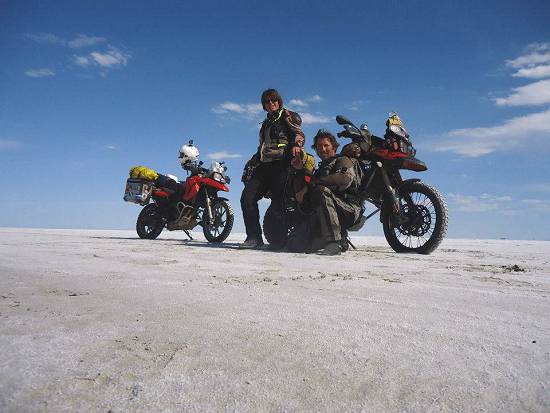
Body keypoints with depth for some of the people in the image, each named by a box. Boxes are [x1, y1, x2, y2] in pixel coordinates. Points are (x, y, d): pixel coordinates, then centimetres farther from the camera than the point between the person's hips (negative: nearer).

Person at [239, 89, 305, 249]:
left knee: (278, 199, -17)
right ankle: (254, 237, -9)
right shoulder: (266, 123, 33)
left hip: (281, 163, -7)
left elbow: (299, 133, -4)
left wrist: (296, 145, -25)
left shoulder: (288, 115, 12)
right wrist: (252, 163, 25)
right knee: (247, 197, -9)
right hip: (264, 165, 7)